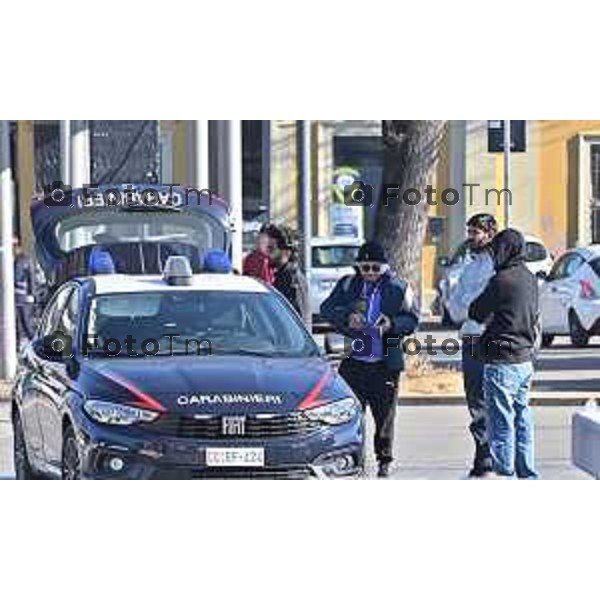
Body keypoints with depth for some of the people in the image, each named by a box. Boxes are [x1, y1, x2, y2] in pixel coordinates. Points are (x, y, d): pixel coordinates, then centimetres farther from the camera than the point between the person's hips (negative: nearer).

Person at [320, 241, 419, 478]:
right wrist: (346, 317, -16)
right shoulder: (347, 285, 8)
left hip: (385, 364, -1)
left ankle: (384, 460, 12)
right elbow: (326, 309, 2)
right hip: (353, 362, 1)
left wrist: (393, 324, -15)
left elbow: (412, 319, 4)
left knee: (384, 414, 2)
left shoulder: (398, 289, 4)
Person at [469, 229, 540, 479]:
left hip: (502, 361, -8)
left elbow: (475, 313, -5)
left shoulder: (502, 280, -15)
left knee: (501, 421, -3)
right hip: (525, 360, 8)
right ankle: (527, 474, 18)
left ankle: (504, 473, -1)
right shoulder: (529, 278, 9)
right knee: (522, 418, 14)